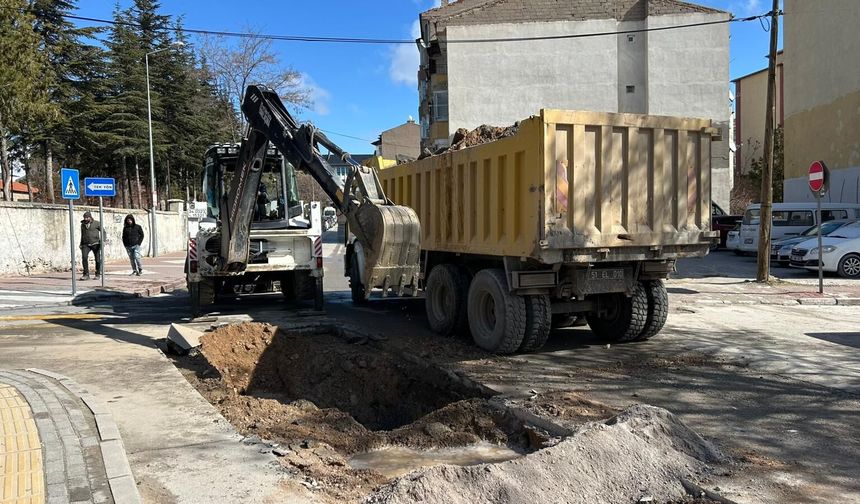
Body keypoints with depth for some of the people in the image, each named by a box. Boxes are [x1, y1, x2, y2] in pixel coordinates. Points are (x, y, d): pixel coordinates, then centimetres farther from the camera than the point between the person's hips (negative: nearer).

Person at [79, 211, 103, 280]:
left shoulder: (96, 223, 0)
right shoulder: (83, 225, 14)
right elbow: (82, 235, 25)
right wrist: (81, 244, 24)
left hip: (95, 244, -3)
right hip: (86, 245, 3)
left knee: (98, 259, 1)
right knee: (84, 257, -15)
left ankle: (98, 274, 16)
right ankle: (86, 275, -11)